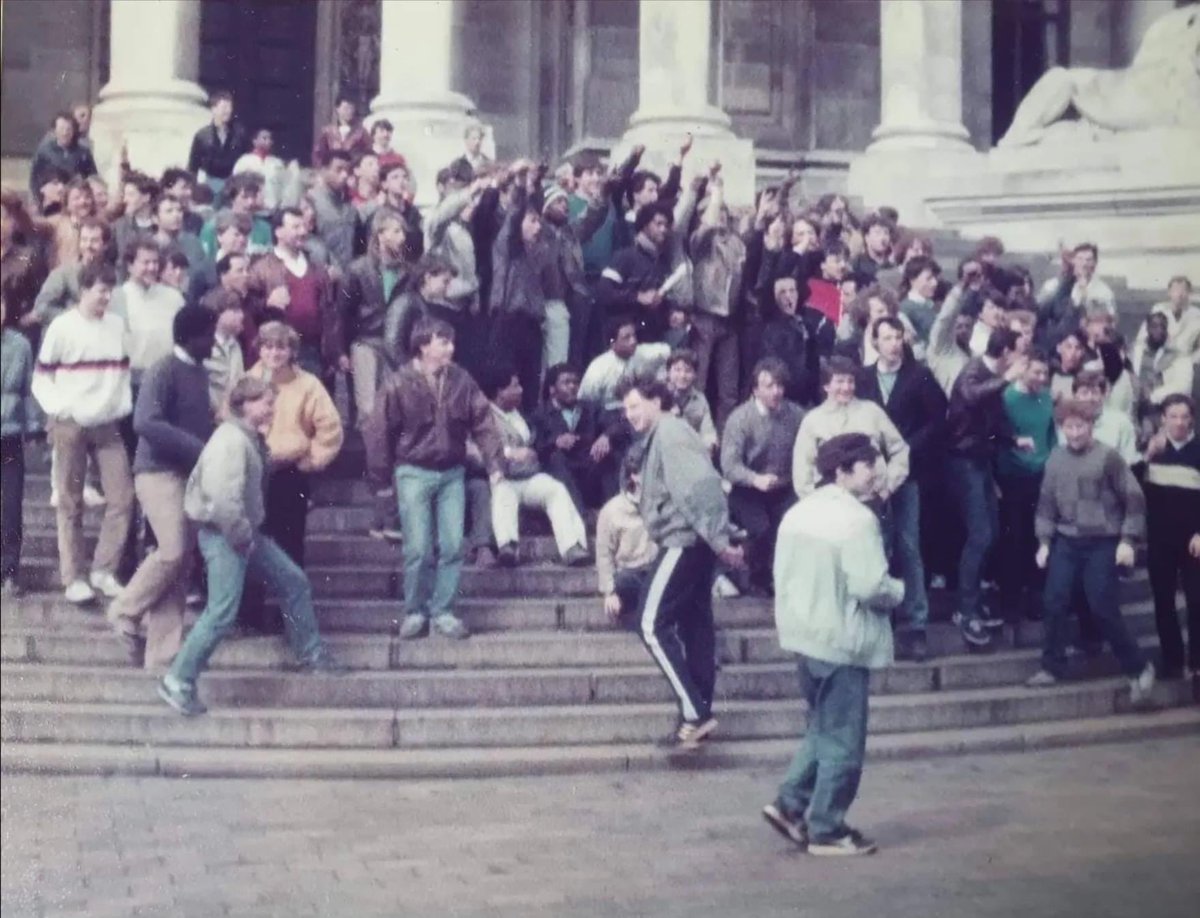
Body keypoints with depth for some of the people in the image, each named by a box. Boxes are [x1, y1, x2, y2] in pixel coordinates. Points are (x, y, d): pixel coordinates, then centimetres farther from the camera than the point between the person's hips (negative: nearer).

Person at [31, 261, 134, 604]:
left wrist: (124, 403, 4)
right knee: (71, 504, 1)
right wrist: (60, 409, -11)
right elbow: (41, 378, -2)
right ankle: (73, 578, 7)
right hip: (70, 425, -4)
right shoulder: (62, 327, -5)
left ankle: (103, 570, 7)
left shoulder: (117, 325, 7)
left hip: (108, 424, 4)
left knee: (122, 497, -3)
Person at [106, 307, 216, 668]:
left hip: (190, 474, 8)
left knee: (182, 561, 5)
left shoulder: (201, 374, 13)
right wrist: (197, 449, -25)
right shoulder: (163, 372, -12)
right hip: (159, 472, -8)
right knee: (173, 551, -18)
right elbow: (145, 423, -24)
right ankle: (126, 612, 6)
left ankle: (162, 654, 8)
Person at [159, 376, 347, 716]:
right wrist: (241, 537, -20)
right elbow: (223, 498, -30)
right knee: (223, 612, -12)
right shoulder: (231, 440, -21)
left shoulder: (251, 438, 12)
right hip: (222, 535, -10)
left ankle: (310, 653, 29)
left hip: (244, 532, 10)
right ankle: (178, 682, -2)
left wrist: (251, 533, 12)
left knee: (294, 582, 14)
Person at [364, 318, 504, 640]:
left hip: (452, 473, 3)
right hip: (414, 473, -3)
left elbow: (483, 423, 2)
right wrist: (381, 479, -3)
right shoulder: (398, 384, -10)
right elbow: (378, 433, -5)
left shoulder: (461, 380, -1)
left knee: (452, 546, 1)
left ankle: (443, 612, 12)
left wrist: (495, 463, -4)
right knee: (419, 548, -3)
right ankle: (415, 612, 12)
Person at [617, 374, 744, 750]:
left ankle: (694, 712, -12)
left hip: (685, 539, -10)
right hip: (691, 541, 10)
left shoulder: (669, 433, -11)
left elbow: (702, 485, -23)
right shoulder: (660, 437, 21)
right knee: (694, 625, 10)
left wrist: (720, 539, -28)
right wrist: (718, 540, 14)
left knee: (653, 622, -11)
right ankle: (699, 713, 13)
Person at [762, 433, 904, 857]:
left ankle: (790, 804, 17)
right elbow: (871, 586, -23)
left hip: (806, 635, 8)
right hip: (842, 641, -8)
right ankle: (826, 830, 9)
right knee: (842, 742, 3)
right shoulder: (856, 518, -18)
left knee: (822, 730, 21)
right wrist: (898, 590, -3)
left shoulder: (798, 512, 8)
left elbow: (783, 574, 13)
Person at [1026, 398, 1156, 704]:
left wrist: (1127, 540, -10)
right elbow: (1046, 503, 12)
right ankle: (1052, 667, 13)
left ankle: (1138, 667, 10)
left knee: (1103, 609, -6)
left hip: (1103, 543, -4)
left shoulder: (1108, 456, -9)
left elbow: (1133, 499, -6)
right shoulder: (1055, 459, 4)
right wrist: (1044, 541, 7)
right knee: (1054, 603, 0)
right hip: (1066, 541, 5)